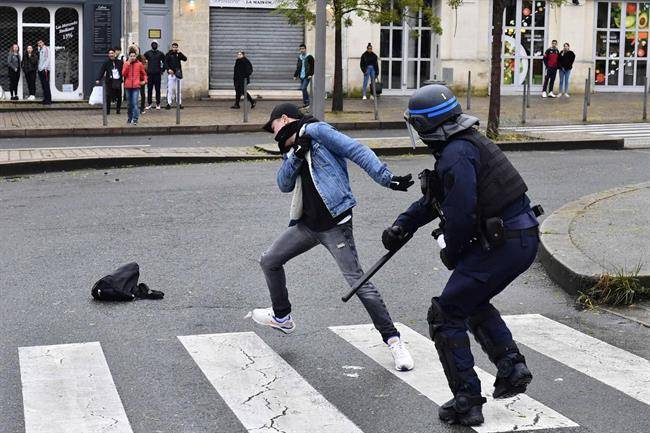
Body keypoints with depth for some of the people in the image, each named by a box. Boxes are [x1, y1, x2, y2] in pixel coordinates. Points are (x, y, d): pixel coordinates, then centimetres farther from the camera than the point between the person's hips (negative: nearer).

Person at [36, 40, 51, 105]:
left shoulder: (46, 48, -3)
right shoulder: (39, 50, 20)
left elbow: (48, 59, -11)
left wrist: (45, 67, -19)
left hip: (45, 70, -8)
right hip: (40, 69, 8)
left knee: (46, 85, -10)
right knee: (43, 85, 7)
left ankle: (48, 100, -10)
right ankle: (45, 98, 11)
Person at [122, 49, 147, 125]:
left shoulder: (139, 64, 4)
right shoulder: (126, 64, 6)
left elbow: (144, 73, 17)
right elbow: (123, 74, -6)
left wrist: (144, 80, 3)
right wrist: (128, 64, -10)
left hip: (136, 86, -3)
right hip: (128, 86, 3)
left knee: (135, 103, -14)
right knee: (130, 103, 12)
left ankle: (135, 119, -16)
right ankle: (130, 118, 24)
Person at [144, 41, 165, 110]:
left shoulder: (160, 54, 6)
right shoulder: (147, 53, 6)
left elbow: (164, 62, 12)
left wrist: (162, 70, 4)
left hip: (157, 74, 0)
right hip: (149, 74, 0)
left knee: (157, 89, 1)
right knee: (149, 89, 2)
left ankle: (158, 104, 6)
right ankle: (149, 103, 9)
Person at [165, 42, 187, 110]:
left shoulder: (179, 54, 11)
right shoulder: (169, 54, 4)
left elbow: (185, 59, -2)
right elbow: (165, 63, -1)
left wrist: (179, 53, -11)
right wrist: (168, 69, -16)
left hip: (179, 73, 3)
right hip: (171, 73, -3)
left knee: (179, 89, 3)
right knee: (170, 89, -5)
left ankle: (179, 103, 8)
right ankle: (169, 103, -2)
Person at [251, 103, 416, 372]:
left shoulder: (316, 131, -7)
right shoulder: (292, 148, 17)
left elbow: (357, 152, -15)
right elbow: (284, 185, 5)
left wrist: (387, 179, -25)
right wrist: (295, 154, -10)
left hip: (334, 224, -9)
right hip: (306, 223, 9)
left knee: (358, 282, -11)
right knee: (269, 262, 16)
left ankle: (393, 340, -2)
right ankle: (282, 317, 35)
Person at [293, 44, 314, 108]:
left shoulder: (309, 57, -4)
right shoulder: (300, 57, 14)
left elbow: (313, 66, -4)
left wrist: (311, 74, -14)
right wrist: (295, 75, 16)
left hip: (307, 76, -6)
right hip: (301, 76, 6)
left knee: (304, 88, -17)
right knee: (302, 89, 7)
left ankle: (306, 102, -10)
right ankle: (306, 103, 15)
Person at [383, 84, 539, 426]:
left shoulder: (456, 155, -19)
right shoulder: (468, 142, 14)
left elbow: (461, 214, -23)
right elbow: (434, 198, 24)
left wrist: (451, 253, -5)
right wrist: (402, 225, 18)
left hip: (503, 244, -10)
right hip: (524, 238, 10)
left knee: (445, 316, 0)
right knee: (473, 302, 31)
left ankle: (467, 402, 3)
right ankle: (511, 366, 24)